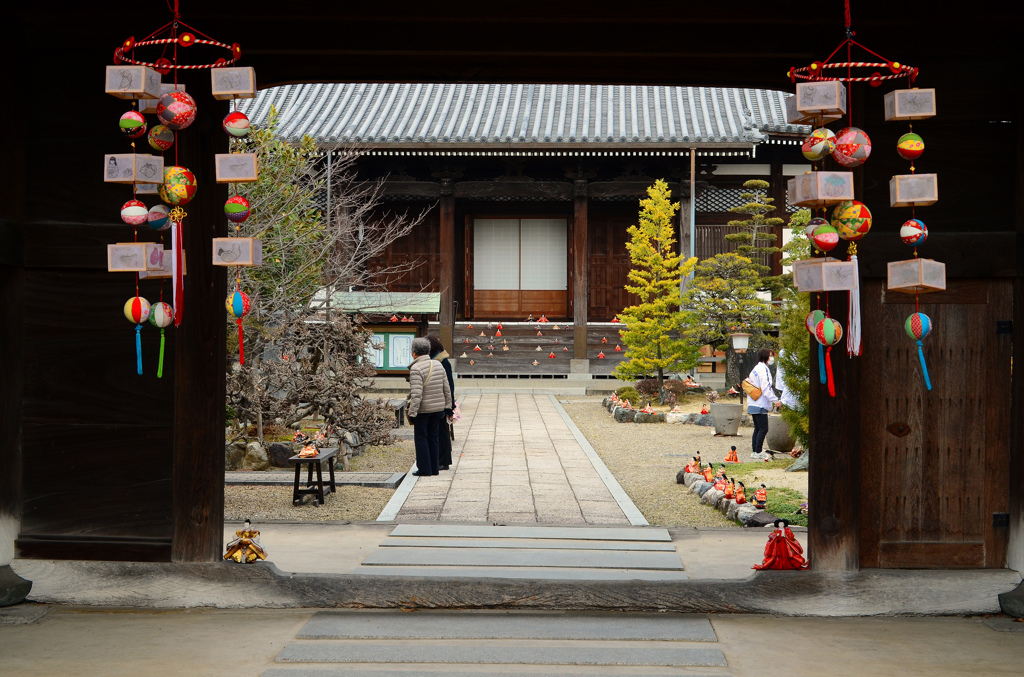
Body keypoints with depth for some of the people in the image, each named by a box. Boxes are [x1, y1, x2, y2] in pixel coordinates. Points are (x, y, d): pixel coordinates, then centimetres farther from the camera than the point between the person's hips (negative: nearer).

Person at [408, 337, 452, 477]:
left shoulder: (416, 369, -17)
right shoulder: (438, 366, 5)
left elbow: (416, 394, -22)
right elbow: (447, 389, 9)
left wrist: (412, 412, -17)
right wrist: (447, 406, 17)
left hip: (422, 409, -6)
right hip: (438, 408, 6)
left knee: (421, 438, 4)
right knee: (433, 437, 14)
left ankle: (424, 469, 4)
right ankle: (435, 468, 16)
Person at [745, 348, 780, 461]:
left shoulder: (756, 368, 19)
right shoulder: (763, 369, -12)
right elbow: (766, 387, -20)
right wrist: (775, 400, -21)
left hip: (754, 404, 10)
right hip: (760, 405, -10)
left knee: (758, 428, 12)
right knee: (763, 428, -9)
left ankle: (754, 451, 12)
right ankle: (757, 452, -10)